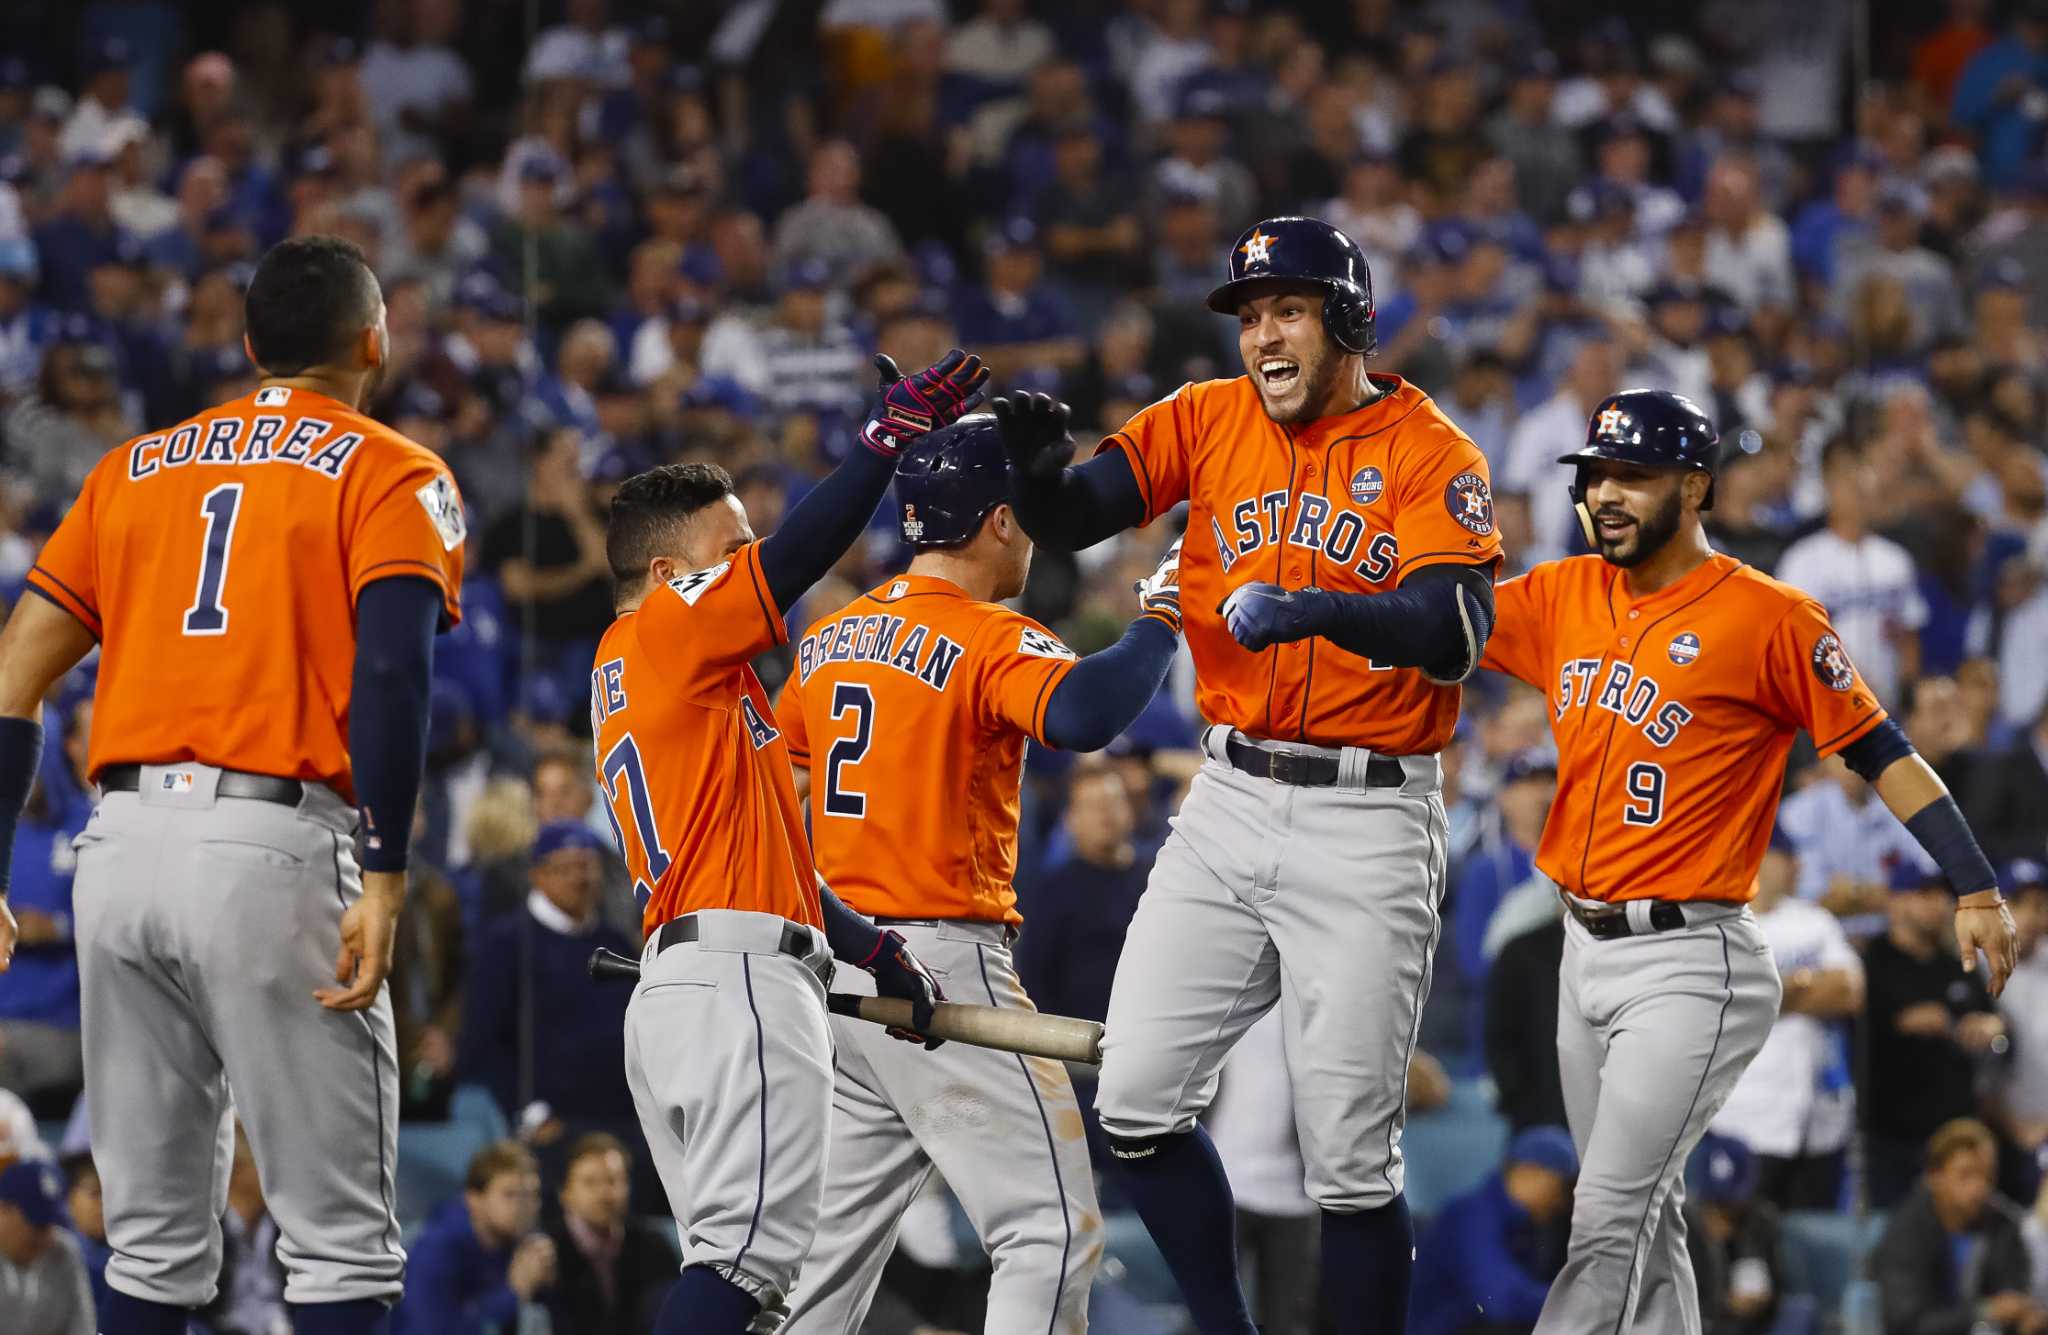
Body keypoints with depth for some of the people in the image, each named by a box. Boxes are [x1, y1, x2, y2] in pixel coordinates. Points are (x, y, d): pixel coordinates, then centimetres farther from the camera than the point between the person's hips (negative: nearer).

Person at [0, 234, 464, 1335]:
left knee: (151, 1241, 12)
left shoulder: (134, 469, 19)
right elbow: (391, 667, -12)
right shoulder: (390, 475, 4)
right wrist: (384, 876, -17)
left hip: (120, 842, 5)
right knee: (341, 1242, -2)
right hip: (272, 847, -5)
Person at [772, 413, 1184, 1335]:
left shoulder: (828, 639, 12)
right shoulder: (991, 641, -12)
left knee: (837, 1242, 13)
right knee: (1053, 1229, -7)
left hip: (838, 969, 8)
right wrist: (1159, 620, -18)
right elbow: (1084, 715, -32)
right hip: (941, 965, -8)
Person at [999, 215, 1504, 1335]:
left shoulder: (1431, 454, -7)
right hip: (1230, 802, 5)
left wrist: (1318, 610, -37)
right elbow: (1067, 519, -4)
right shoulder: (1207, 423, 6)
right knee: (1137, 1103, -1)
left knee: (1350, 1158, -3)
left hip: (1368, 817, -5)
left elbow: (1452, 637, -20)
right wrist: (1037, 470, -27)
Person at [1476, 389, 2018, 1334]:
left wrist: (1976, 889, -15)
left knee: (1609, 1219, -12)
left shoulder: (1768, 618, -10)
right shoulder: (1564, 597, 8)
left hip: (1689, 963, -7)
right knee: (1642, 1218, 14)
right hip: (1586, 949, 7)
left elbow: (1881, 753, -8)